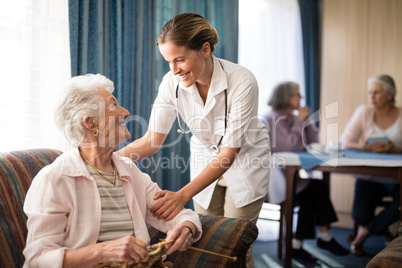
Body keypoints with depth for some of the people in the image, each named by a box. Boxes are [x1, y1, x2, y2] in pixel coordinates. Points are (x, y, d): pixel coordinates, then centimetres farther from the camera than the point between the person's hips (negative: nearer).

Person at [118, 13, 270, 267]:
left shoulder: (242, 82, -31)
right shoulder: (172, 82, -18)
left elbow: (229, 153, -30)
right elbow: (152, 140, -17)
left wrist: (183, 195, -39)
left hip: (245, 159, -3)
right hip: (205, 159, 4)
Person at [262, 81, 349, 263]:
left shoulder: (291, 118, 15)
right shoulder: (273, 119, -11)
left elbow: (313, 141, 13)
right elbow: (292, 146, -21)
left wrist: (305, 120, 2)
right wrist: (299, 121, -11)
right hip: (273, 173, -8)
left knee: (316, 187, -18)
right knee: (316, 187, -22)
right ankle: (324, 236, -11)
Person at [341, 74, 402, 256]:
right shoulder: (364, 112, 3)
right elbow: (345, 141, -2)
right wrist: (367, 148, -19)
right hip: (369, 177, 0)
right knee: (360, 215, -19)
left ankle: (366, 231, -4)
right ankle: (383, 231, 16)